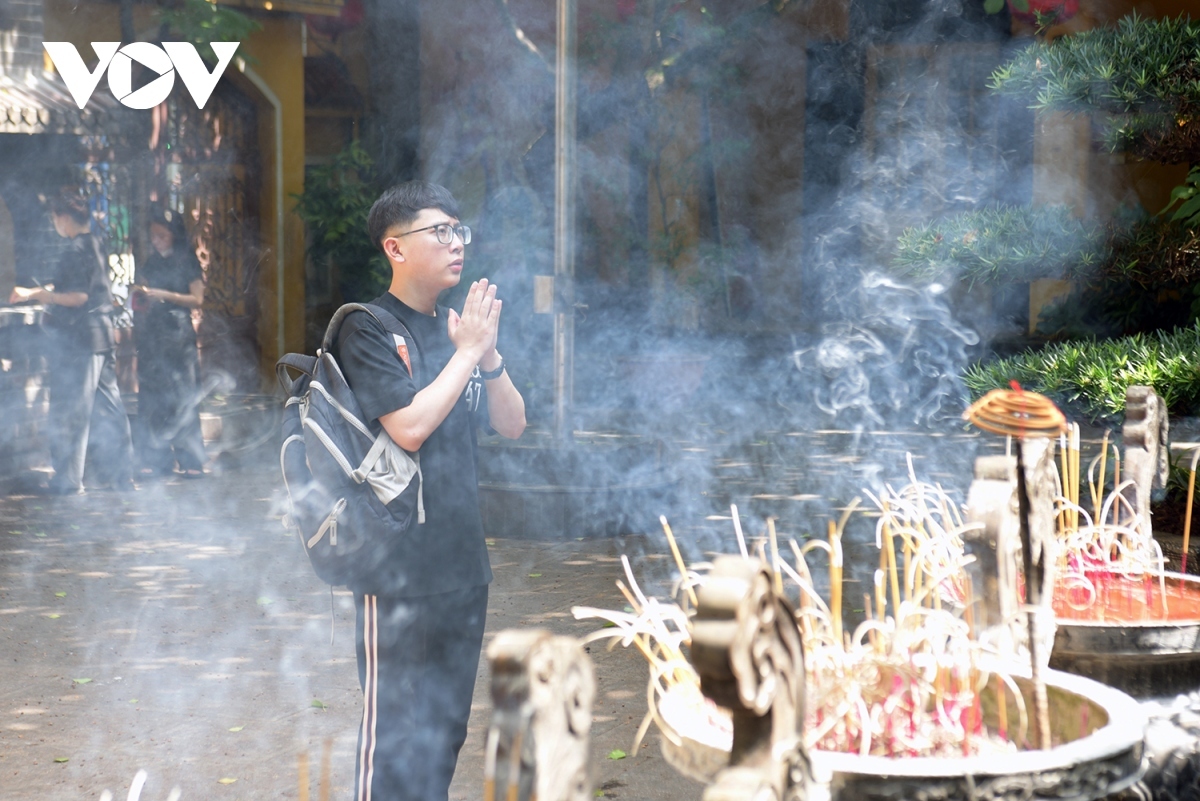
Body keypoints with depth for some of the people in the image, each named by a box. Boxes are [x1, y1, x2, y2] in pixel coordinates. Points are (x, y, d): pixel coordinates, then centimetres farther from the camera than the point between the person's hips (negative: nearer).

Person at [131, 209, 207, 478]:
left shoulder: (187, 262, 3)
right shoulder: (149, 265, 16)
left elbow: (197, 299, -5)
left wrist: (164, 295, -13)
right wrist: (140, 295, 0)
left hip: (178, 334, -4)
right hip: (151, 336, 4)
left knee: (183, 397, -6)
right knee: (152, 397, -1)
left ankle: (191, 460, -4)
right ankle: (156, 459, 2)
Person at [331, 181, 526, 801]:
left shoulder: (455, 327, 11)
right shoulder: (367, 331, -10)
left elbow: (512, 425, 9)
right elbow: (409, 427, -21)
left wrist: (489, 355, -7)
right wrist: (467, 352, -14)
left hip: (461, 558, 7)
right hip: (399, 560, -7)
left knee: (447, 721, 15)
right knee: (395, 720, -4)